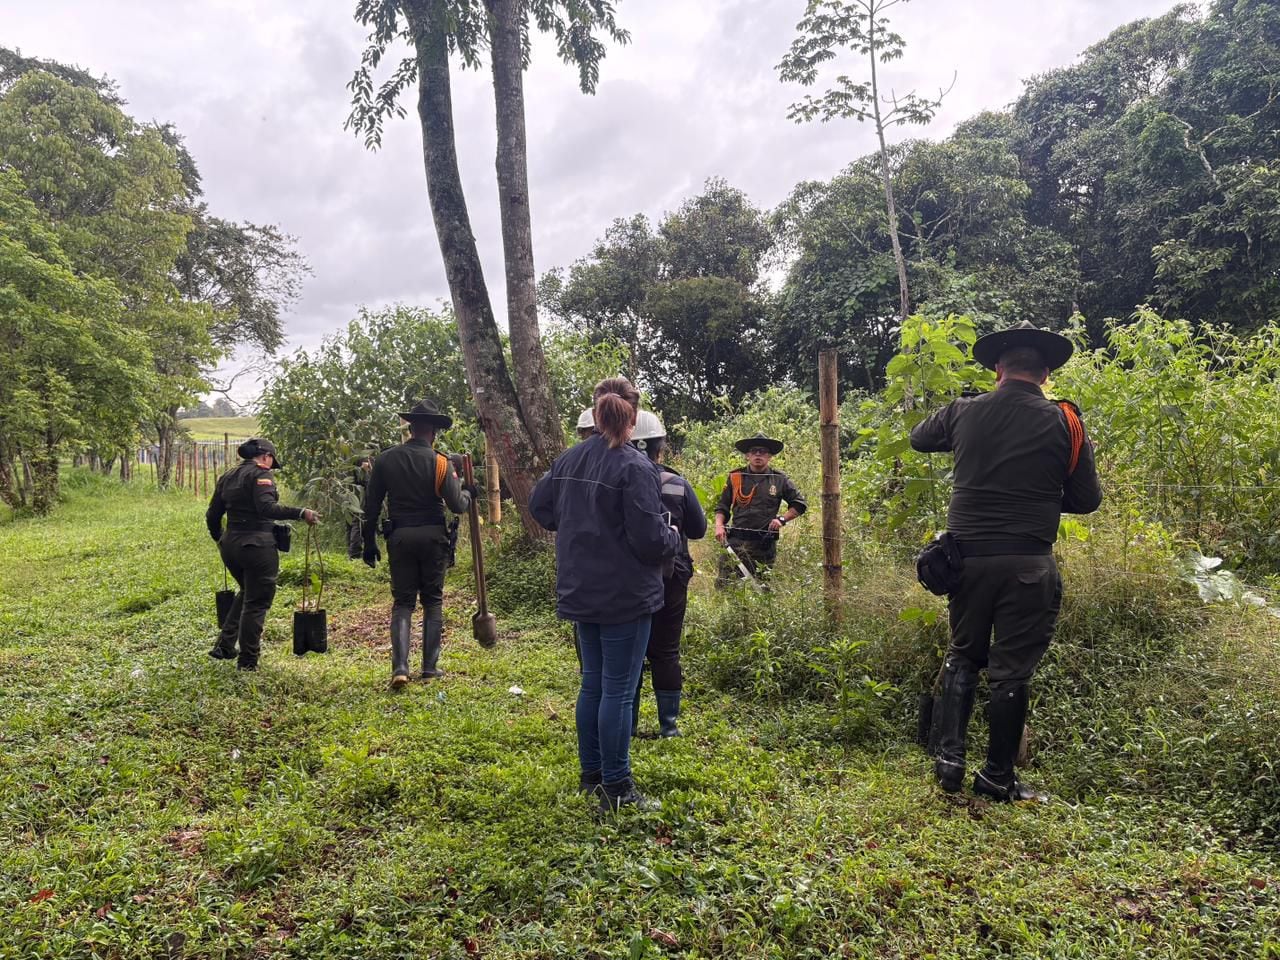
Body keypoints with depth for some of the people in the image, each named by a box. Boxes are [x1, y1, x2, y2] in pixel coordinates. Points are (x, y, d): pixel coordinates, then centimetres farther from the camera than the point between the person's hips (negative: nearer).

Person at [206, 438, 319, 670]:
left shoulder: (227, 477, 13)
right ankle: (247, 660, 9)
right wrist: (301, 513, -30)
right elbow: (267, 508, -26)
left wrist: (220, 539, 31)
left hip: (230, 545, 8)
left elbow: (212, 516, 17)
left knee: (247, 593, 27)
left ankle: (224, 645, 25)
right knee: (256, 602, 3)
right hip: (257, 546, -8)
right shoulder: (261, 474, -10)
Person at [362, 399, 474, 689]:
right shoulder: (441, 462, -7)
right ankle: (430, 667, 13)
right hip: (433, 536, -2)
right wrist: (468, 493, 14)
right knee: (433, 601, 11)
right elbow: (457, 505, -9)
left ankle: (400, 667, -5)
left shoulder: (385, 459, 1)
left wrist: (369, 542, 12)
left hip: (399, 536, 2)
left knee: (402, 602, 8)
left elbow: (371, 505, 4)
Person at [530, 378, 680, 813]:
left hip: (581, 593, 7)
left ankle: (590, 774, 31)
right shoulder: (635, 467, -19)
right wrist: (673, 538, 0)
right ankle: (616, 788, 12)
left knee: (592, 682, 19)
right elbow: (649, 539, -21)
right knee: (619, 690, 2)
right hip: (625, 597, -7)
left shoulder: (568, 460, 4)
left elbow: (539, 507, 16)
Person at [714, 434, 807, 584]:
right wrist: (719, 525, -6)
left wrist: (782, 519, -2)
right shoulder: (735, 477, 8)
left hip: (765, 545, 1)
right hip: (735, 542, 0)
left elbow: (800, 504, 13)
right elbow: (722, 507, 12)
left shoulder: (780, 480, 7)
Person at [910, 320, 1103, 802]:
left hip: (967, 556, 3)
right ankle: (997, 778, 17)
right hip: (1027, 563, -2)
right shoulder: (1062, 421, -4)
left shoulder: (963, 412, 2)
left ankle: (949, 758, 15)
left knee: (963, 656, 19)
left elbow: (918, 437, 22)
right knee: (1012, 669, 7)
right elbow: (1087, 499, 2)